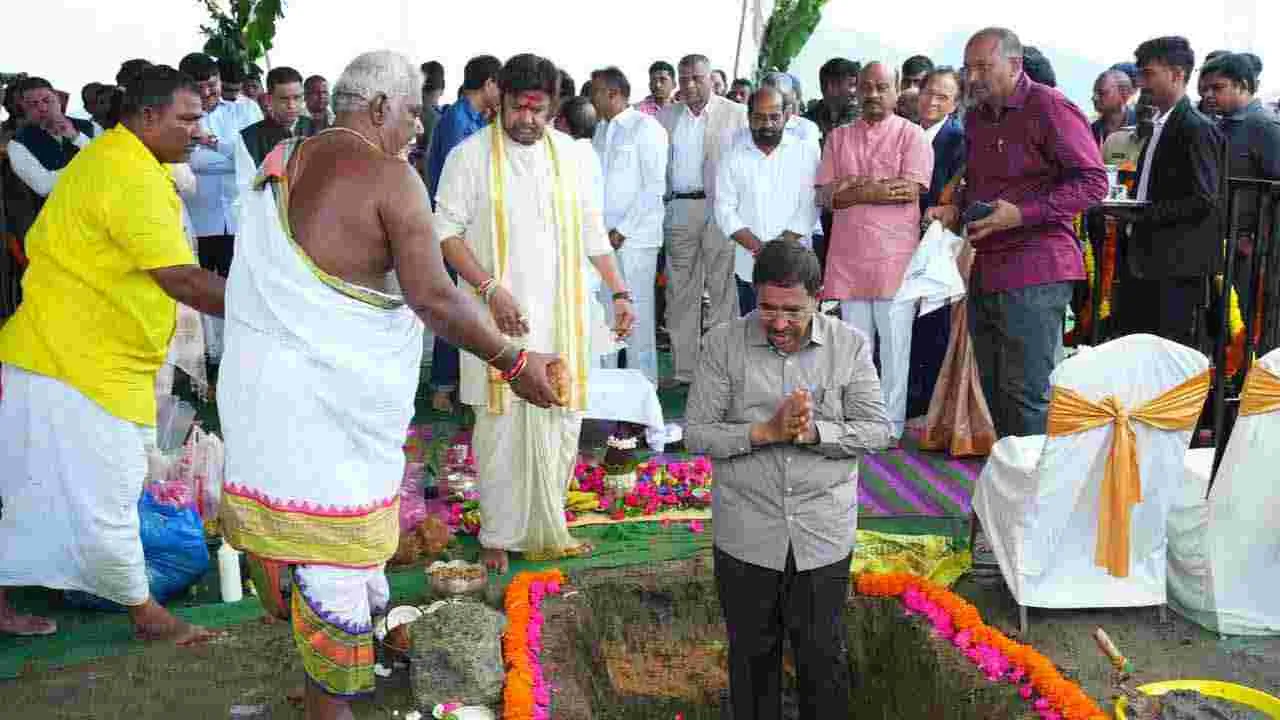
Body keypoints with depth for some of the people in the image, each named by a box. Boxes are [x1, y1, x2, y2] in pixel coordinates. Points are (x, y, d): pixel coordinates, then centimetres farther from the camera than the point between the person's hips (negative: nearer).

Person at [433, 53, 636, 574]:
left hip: (562, 317, 4)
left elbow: (592, 232, 14)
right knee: (501, 428, 0)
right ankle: (498, 537, 14)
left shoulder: (572, 155, 8)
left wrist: (619, 291, 7)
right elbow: (447, 232, -6)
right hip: (502, 316, -4)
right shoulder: (470, 155, -4)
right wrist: (489, 287, -17)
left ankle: (546, 531, 21)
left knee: (561, 425, 7)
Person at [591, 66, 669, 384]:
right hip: (603, 235, 7)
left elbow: (654, 187, -11)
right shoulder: (601, 129, 15)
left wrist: (623, 230, -13)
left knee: (637, 310, -1)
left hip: (635, 237, -6)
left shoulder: (646, 128, -6)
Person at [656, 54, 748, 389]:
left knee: (722, 289, -2)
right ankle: (684, 369, 14)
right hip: (678, 210, 4)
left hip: (720, 210, -4)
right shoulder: (666, 116, 13)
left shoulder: (735, 114, 3)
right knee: (680, 291, 7)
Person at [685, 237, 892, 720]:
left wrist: (812, 431, -20)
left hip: (824, 534, 0)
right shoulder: (723, 344, -7)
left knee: (823, 657, 13)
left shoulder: (850, 346, -4)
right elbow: (697, 434, -8)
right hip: (747, 534, 0)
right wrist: (766, 431, -21)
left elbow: (876, 430, -4)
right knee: (752, 653, 17)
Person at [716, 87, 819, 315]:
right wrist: (758, 247, -11)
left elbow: (809, 207, -3)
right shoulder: (734, 157, 6)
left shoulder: (806, 152, 3)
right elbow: (725, 210, 1)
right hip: (748, 267, 2)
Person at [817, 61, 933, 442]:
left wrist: (853, 188, -7)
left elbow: (910, 189, -12)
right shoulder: (838, 137, 14)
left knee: (895, 346, 0)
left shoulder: (912, 135, 2)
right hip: (848, 257, 4)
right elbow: (825, 196, 5)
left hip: (895, 257, -4)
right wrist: (880, 189, -8)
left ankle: (891, 426, 8)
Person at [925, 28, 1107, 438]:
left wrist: (1022, 214, -20)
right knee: (995, 392, 13)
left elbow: (1093, 182, -12)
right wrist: (955, 209, 8)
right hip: (986, 272, 8)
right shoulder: (976, 118, 16)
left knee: (1028, 396, -6)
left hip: (1034, 275, -8)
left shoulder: (1049, 108, -8)